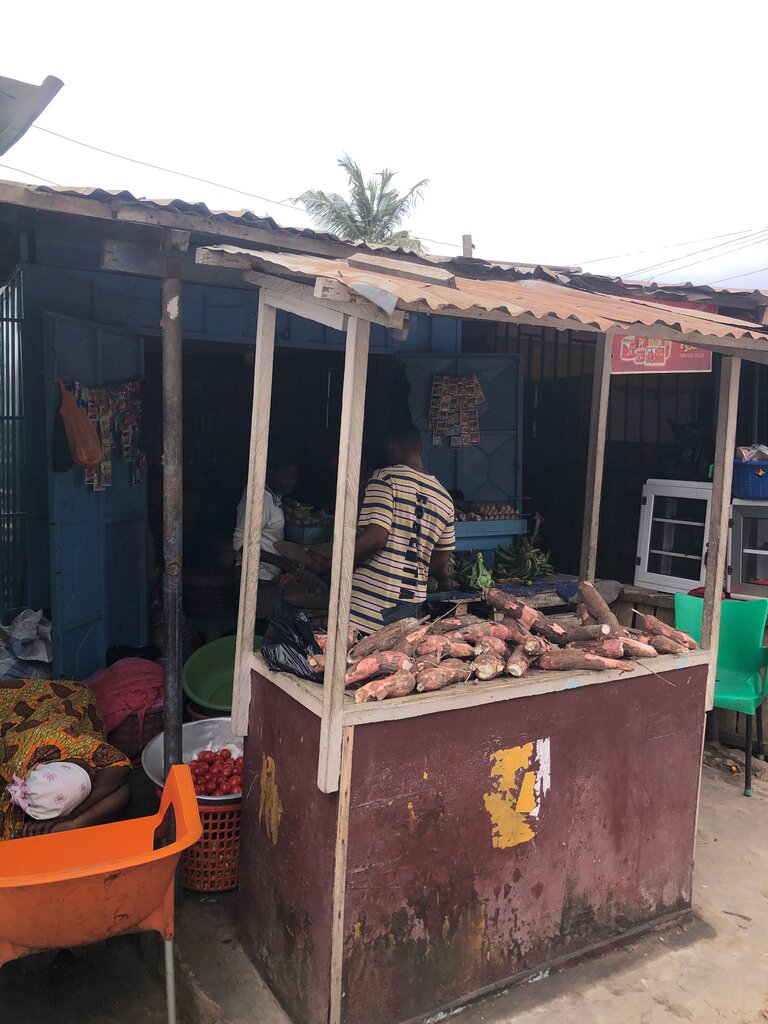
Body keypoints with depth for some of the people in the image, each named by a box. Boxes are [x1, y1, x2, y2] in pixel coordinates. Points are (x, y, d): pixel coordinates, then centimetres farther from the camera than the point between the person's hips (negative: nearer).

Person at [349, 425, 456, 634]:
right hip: (413, 604, 7)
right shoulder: (444, 497, 14)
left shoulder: (386, 478, -5)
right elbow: (442, 562, 15)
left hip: (370, 602, -6)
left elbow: (376, 537, -17)